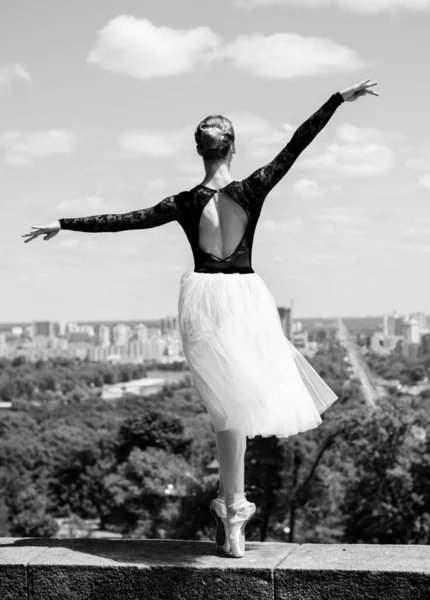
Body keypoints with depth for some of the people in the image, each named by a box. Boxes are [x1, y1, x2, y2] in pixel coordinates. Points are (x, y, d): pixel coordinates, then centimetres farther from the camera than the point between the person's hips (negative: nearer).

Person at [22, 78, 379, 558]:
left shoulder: (185, 204, -5)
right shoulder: (252, 191, -7)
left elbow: (123, 220, -1)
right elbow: (297, 143, -6)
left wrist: (63, 224, 8)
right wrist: (341, 98, -2)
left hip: (203, 300, 1)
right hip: (246, 298, 0)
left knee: (228, 404, 7)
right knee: (236, 402, 9)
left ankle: (232, 506, 8)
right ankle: (230, 503, 11)